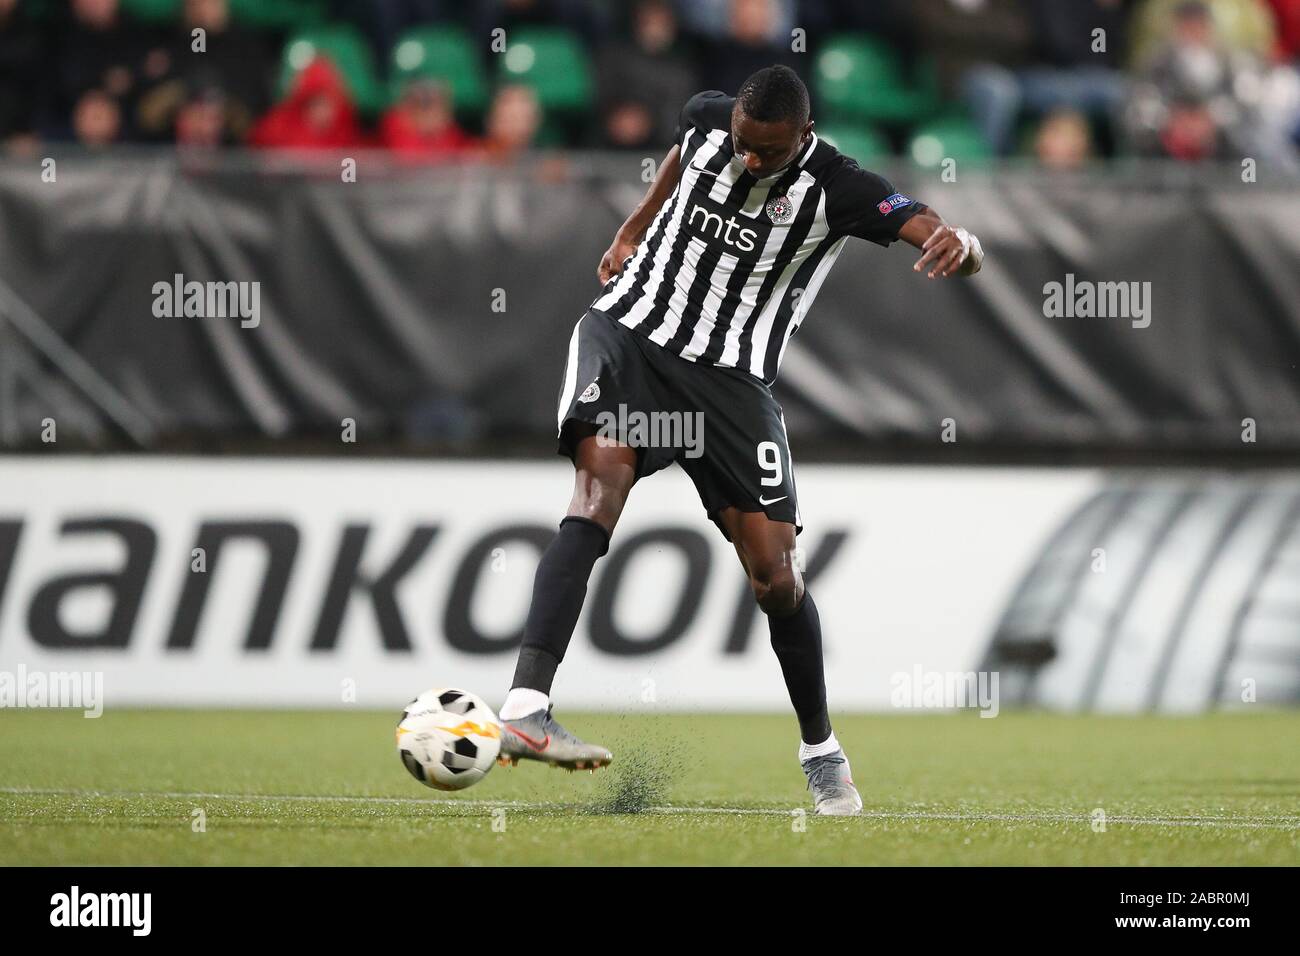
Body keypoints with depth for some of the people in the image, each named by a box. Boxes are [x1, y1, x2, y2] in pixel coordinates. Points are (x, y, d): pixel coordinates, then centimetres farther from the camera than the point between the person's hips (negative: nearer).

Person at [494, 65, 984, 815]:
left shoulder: (837, 189, -15)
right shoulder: (708, 120, -4)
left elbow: (934, 234, -28)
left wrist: (959, 245, -52)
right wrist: (632, 233, 31)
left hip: (732, 379, 0)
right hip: (628, 332, 1)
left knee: (775, 574, -4)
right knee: (602, 479, -28)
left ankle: (822, 752, 22)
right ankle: (524, 712, -41)